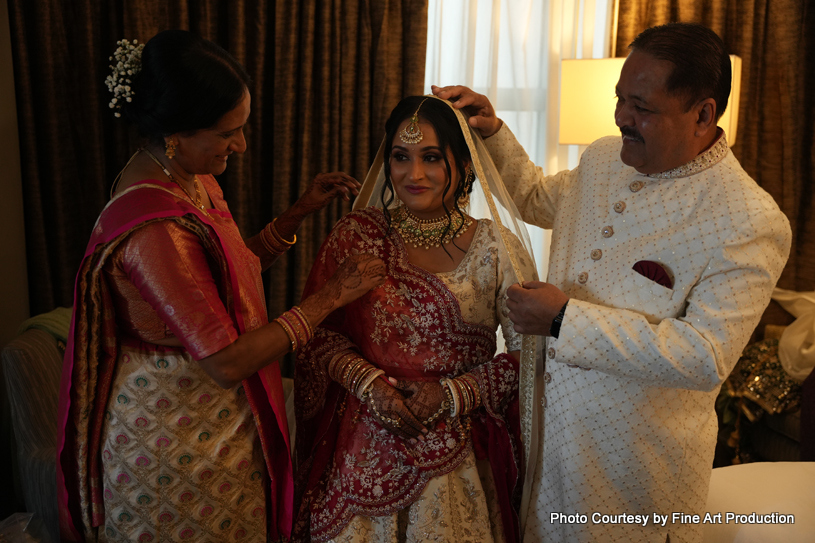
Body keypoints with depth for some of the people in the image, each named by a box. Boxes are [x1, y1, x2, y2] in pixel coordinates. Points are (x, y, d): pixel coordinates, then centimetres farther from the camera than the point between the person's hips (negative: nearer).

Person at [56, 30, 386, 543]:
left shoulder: (190, 178, -1)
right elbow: (227, 360, -29)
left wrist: (300, 211, 1)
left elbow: (233, 267, 12)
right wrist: (329, 296, -22)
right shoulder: (155, 226, -30)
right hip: (176, 438, -9)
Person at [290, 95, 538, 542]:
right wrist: (369, 383, -14)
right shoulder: (356, 234, 0)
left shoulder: (497, 248, -4)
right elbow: (319, 332, 2)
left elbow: (528, 352, -3)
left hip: (459, 451, -1)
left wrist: (453, 394, -14)